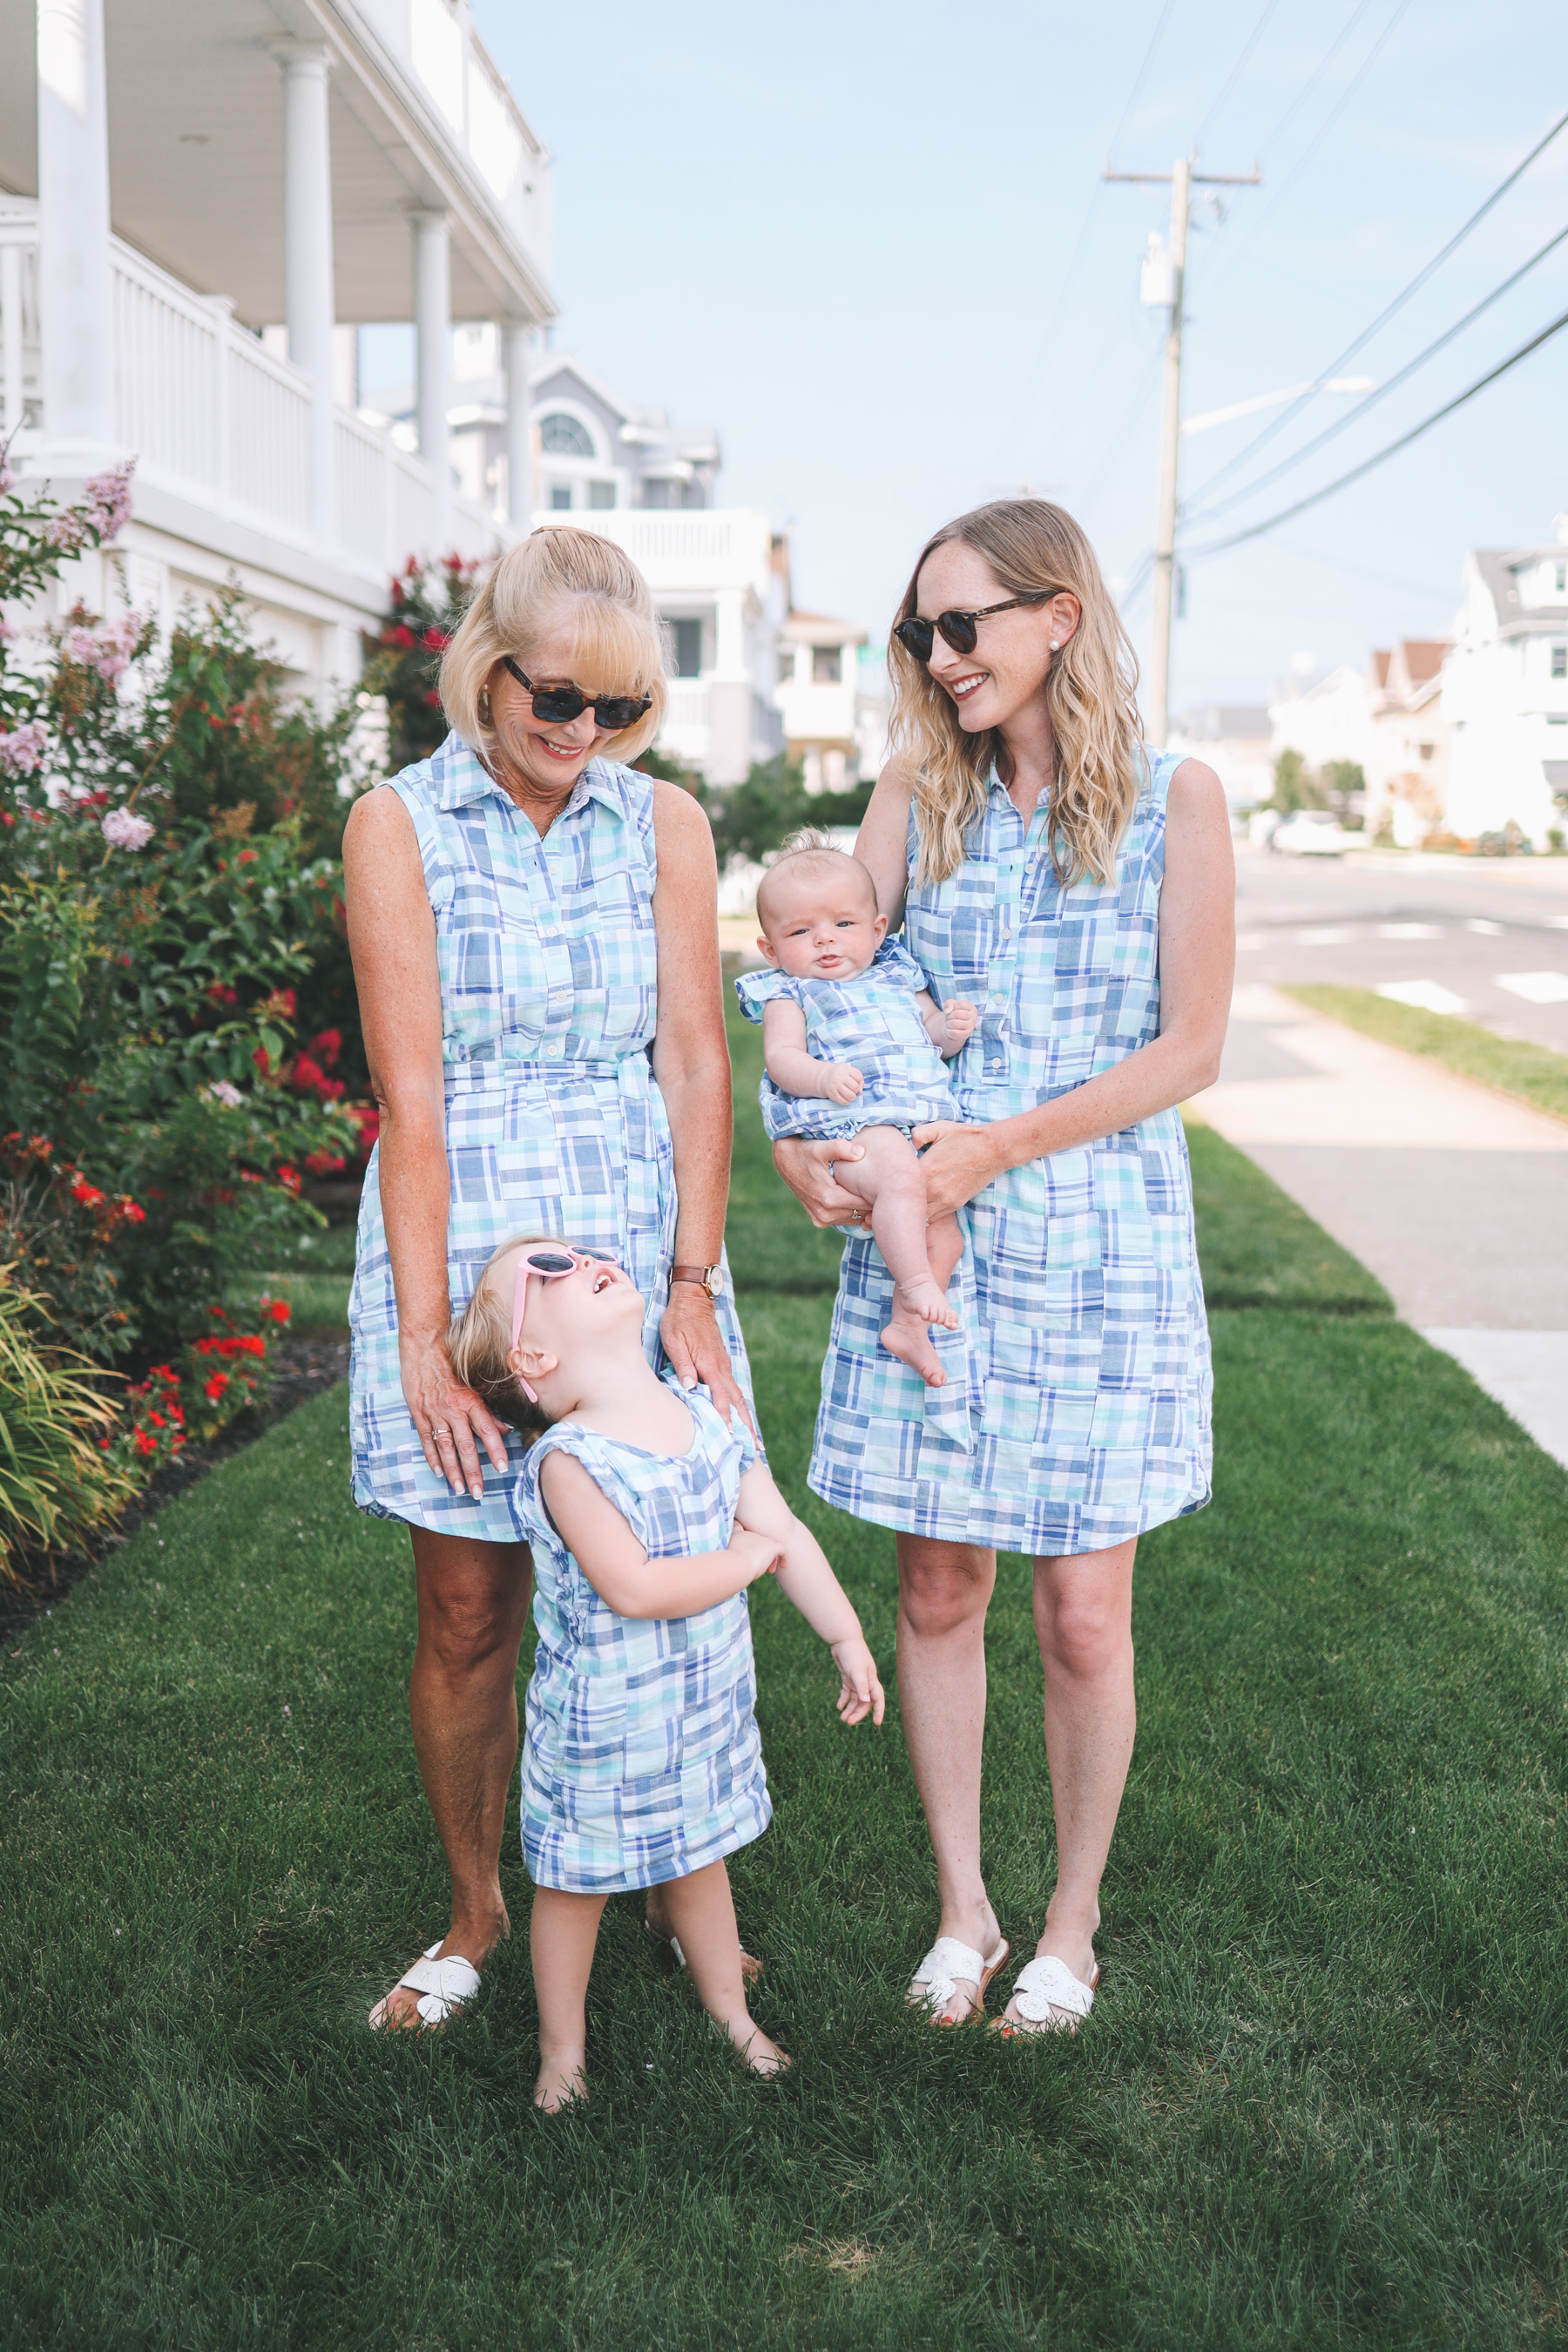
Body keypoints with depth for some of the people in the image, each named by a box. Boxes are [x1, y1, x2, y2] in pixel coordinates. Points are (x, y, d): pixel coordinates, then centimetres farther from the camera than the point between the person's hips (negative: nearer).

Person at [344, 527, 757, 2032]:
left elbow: (694, 1058, 0)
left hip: (640, 1230, 2)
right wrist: (424, 1335, -14)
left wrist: (692, 1283, -8)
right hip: (460, 1234, -2)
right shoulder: (398, 826, -4)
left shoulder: (664, 822, 4)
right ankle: (475, 1915, 27)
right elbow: (411, 1093, -10)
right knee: (468, 1615, 6)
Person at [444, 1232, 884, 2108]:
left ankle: (732, 2012, 44)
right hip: (603, 1728, -5)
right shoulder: (568, 1461, -25)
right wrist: (744, 1558, -19)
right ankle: (563, 2046, 35)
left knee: (699, 1856, 24)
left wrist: (848, 1639, 5)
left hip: (709, 1703, 5)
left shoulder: (710, 1417, -4)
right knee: (578, 1881, 13)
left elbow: (787, 1531, 2)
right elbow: (634, 1588, -31)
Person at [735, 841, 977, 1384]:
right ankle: (915, 1283, -30)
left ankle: (909, 1325, 6)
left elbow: (934, 1038, 26)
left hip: (926, 1125, 6)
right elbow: (782, 1058, -5)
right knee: (900, 1173, -34)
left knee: (946, 1218, -5)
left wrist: (954, 1029, 2)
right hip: (850, 1126, -6)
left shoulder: (899, 979, 24)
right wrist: (824, 1077, -25)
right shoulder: (788, 993, 9)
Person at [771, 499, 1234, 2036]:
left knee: (1082, 1614, 3)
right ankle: (962, 1907, 27)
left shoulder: (1173, 798, -2)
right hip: (921, 1242, 3)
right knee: (935, 1590, 8)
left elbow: (1190, 1048, -5)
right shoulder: (916, 795, 6)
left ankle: (1074, 1922, 26)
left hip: (1099, 1242, -2)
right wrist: (797, 1132, -12)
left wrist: (1007, 1143, -14)